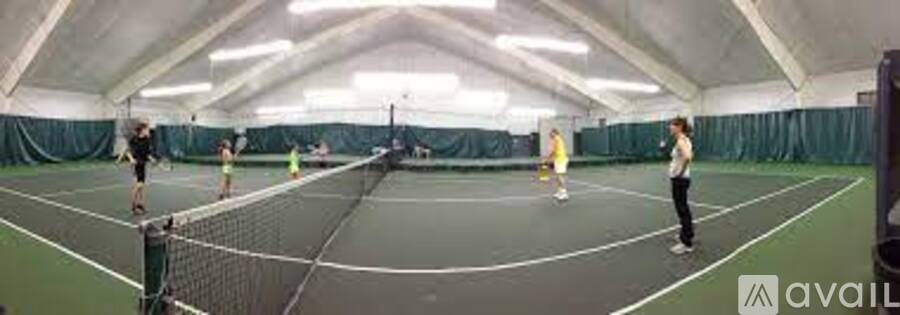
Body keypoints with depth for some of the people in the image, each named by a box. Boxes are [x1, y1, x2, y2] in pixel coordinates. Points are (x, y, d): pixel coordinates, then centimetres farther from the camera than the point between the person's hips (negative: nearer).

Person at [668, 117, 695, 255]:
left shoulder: (681, 141, -19)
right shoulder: (685, 140, 11)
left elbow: (687, 157, -36)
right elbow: (690, 155, 28)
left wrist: (681, 172, -23)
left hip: (679, 179, -10)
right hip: (680, 179, 10)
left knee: (682, 210, -5)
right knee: (683, 208, 21)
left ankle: (687, 244, 1)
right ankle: (687, 235, 36)